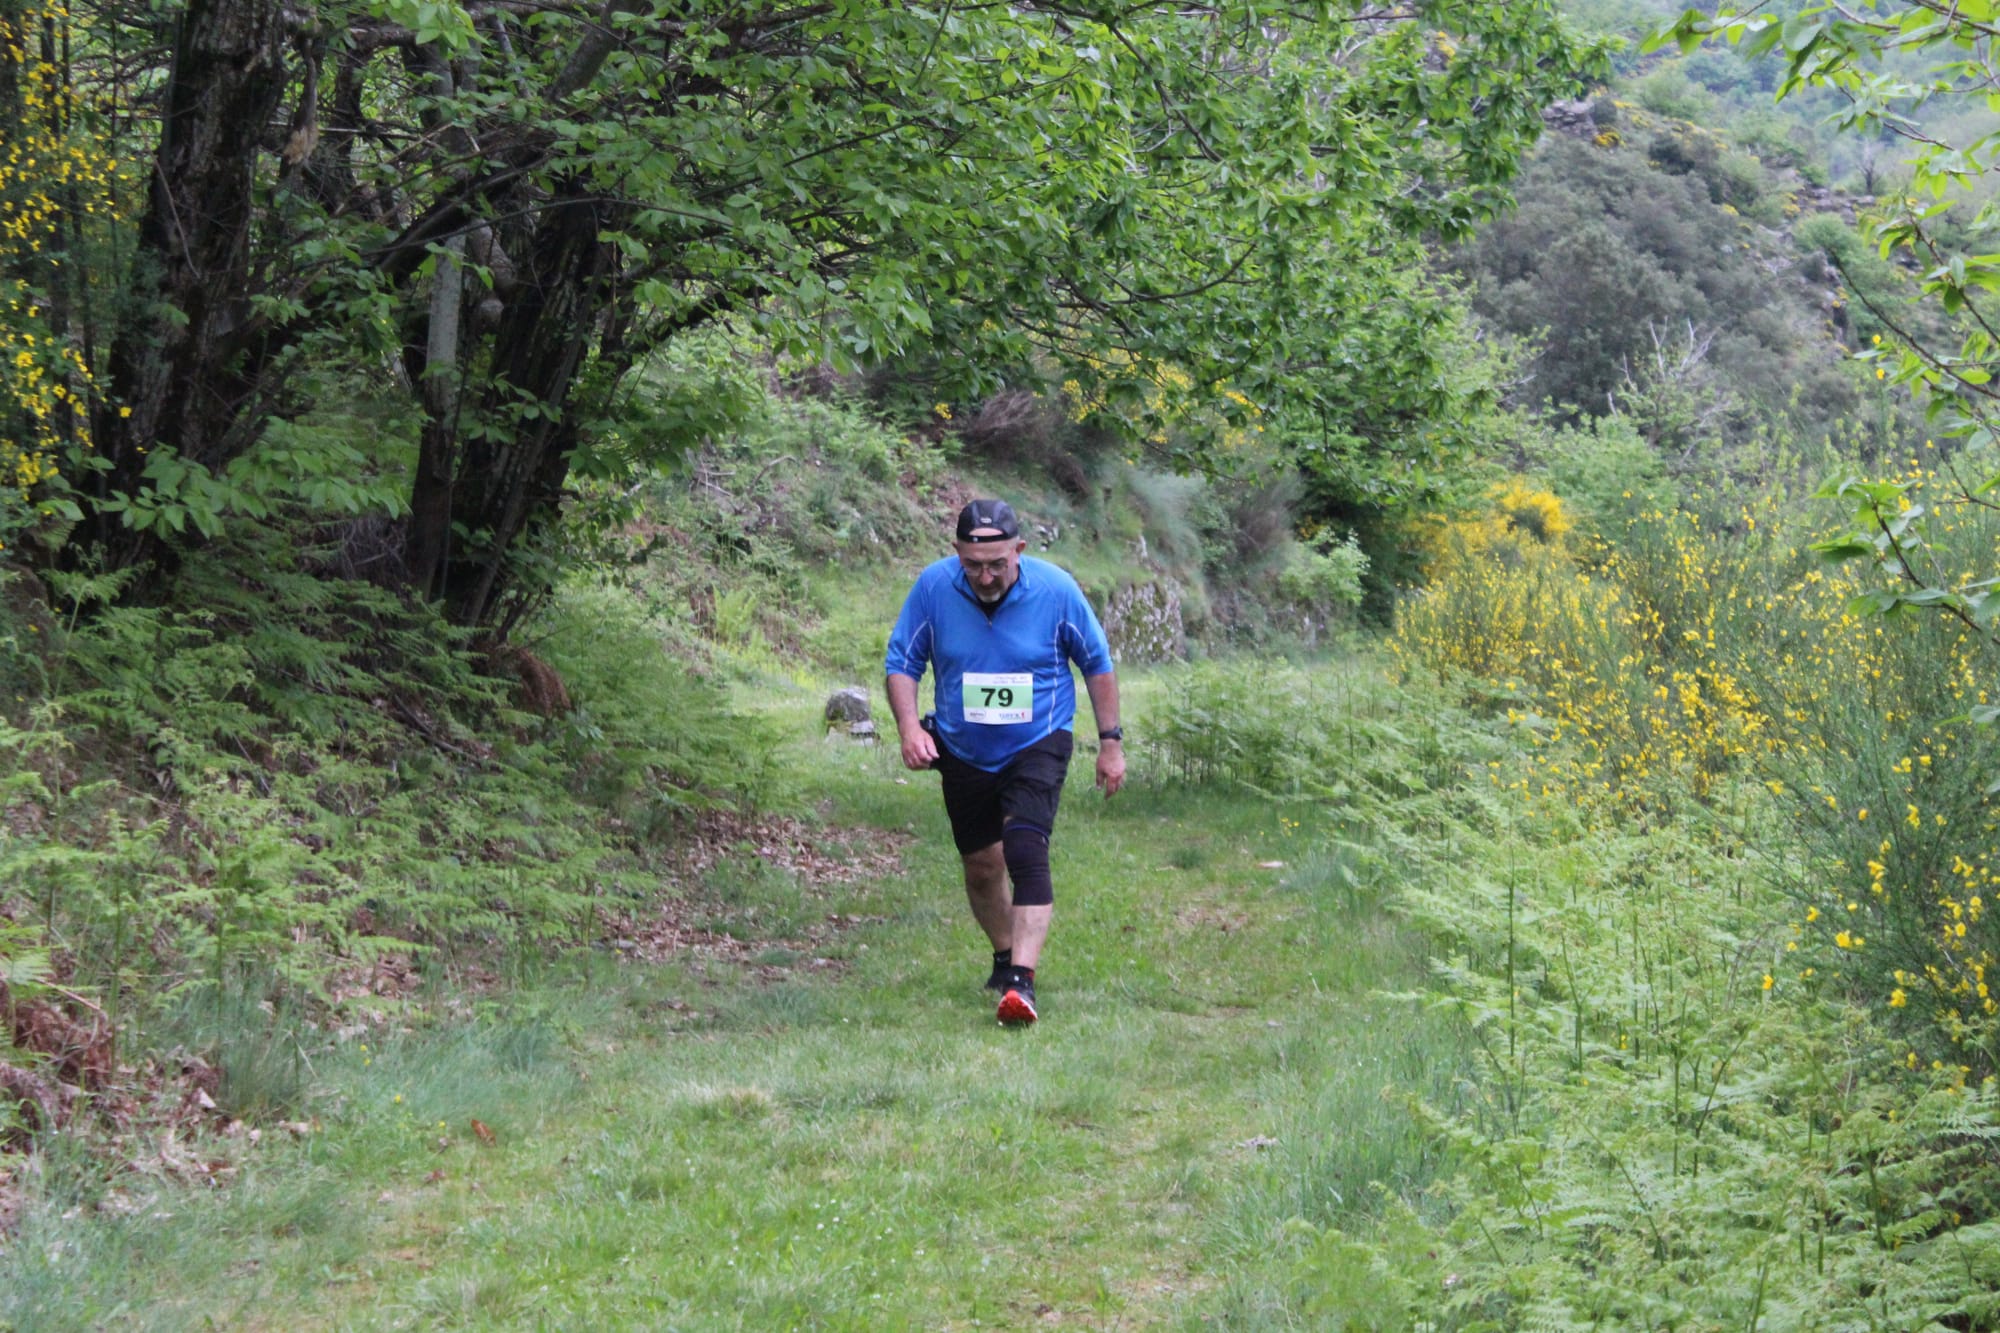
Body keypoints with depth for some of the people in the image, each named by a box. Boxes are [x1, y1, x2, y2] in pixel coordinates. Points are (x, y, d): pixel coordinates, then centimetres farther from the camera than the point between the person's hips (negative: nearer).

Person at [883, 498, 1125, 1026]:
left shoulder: (1056, 590, -15)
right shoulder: (933, 586, -14)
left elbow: (1097, 664, 0)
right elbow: (901, 662, -2)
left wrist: (1110, 740, 1)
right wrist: (909, 727, -18)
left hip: (1037, 747, -3)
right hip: (963, 752, 3)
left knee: (1025, 852, -22)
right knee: (981, 865, 14)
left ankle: (1022, 981, -26)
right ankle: (1005, 957, 39)